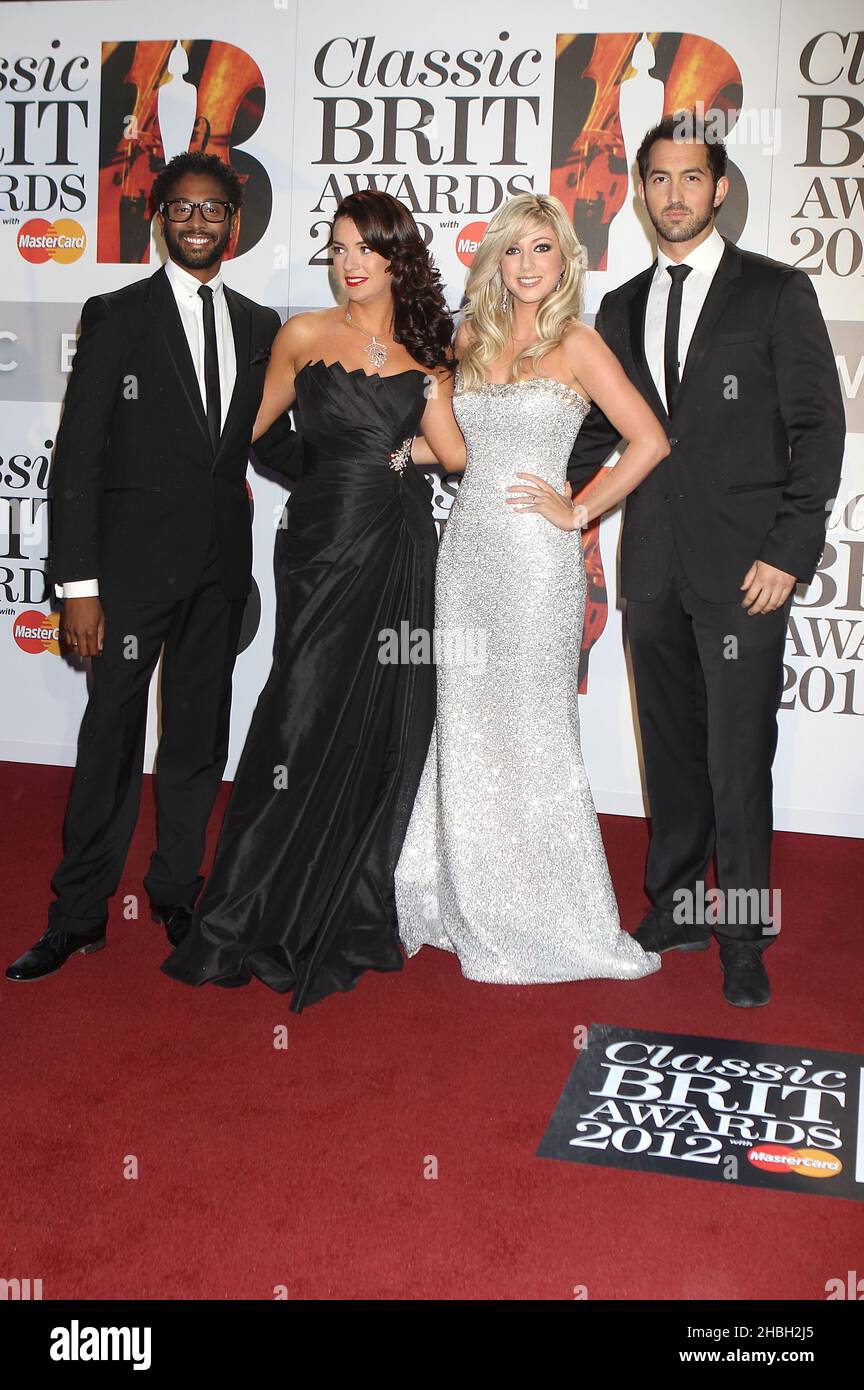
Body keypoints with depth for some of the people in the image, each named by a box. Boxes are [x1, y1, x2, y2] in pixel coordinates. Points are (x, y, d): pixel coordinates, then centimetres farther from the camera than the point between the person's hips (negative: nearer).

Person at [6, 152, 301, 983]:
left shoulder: (259, 327, 11)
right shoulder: (117, 316, -2)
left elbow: (273, 441, 16)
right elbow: (78, 455, -7)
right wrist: (77, 582, -13)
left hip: (220, 563, 4)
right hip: (135, 558, -4)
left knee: (199, 733, 12)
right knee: (112, 733, 0)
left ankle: (177, 889, 28)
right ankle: (80, 914, 13)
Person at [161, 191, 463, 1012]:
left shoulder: (425, 349, 9)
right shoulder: (304, 335, 4)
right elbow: (258, 425, 15)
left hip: (401, 548, 3)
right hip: (323, 542, -3)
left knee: (385, 731, 6)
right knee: (304, 721, -6)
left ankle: (353, 912, 21)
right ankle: (255, 920, 8)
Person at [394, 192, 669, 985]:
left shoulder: (576, 344, -3)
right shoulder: (471, 338, 12)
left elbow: (651, 441, -8)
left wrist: (577, 513, -9)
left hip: (535, 557, -5)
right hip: (468, 550, 5)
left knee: (534, 731, -2)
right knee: (468, 727, 8)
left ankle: (552, 915, 12)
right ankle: (476, 907, 22)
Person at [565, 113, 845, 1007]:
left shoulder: (777, 293, 1)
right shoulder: (621, 308, 14)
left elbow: (818, 426, -3)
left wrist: (788, 551, -11)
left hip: (743, 565, -4)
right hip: (652, 564, 4)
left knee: (738, 759, -2)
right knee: (670, 748, 12)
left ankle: (743, 938, 12)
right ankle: (674, 907, 26)